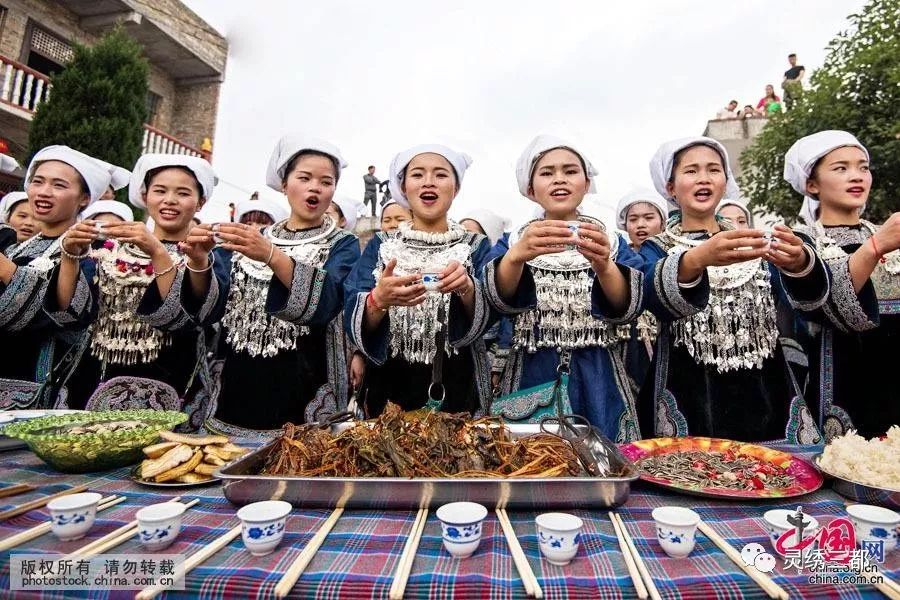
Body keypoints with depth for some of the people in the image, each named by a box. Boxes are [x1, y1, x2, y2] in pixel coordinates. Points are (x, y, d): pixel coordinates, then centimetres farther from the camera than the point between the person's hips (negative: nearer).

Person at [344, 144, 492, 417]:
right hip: (390, 388, 1)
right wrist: (379, 299, -29)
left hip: (455, 390, 0)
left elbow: (485, 321, -11)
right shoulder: (380, 246, 1)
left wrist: (467, 288, -31)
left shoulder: (476, 246, 0)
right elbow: (353, 323, -8)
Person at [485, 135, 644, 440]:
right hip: (532, 378, 0)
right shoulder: (514, 241, 5)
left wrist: (603, 265, -30)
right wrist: (517, 255, -34)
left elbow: (627, 308, -10)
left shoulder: (612, 242, 6)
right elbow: (500, 300, -14)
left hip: (598, 380, 1)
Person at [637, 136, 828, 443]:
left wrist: (800, 263, -28)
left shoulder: (754, 243, 11)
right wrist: (697, 260, -40)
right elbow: (655, 296, -20)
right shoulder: (656, 249, 2)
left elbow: (806, 294, -6)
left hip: (765, 393, 3)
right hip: (690, 398, -3)